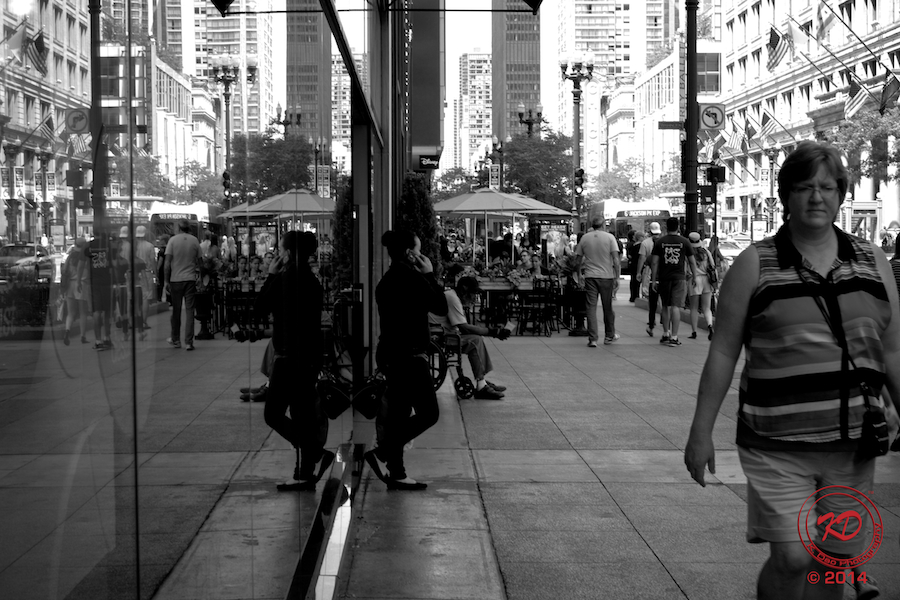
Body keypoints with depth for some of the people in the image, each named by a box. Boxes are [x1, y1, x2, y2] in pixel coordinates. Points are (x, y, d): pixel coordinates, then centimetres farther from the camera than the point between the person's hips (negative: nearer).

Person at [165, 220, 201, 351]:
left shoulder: (173, 240, -3)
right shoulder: (195, 241, 2)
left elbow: (168, 263, -5)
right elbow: (199, 261, 3)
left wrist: (167, 281, -1)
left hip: (176, 279, -1)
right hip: (190, 279, 1)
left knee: (176, 311, 10)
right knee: (189, 310, 1)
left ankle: (176, 340, 20)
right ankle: (188, 342, -3)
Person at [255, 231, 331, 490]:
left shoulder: (282, 279, -15)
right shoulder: (312, 281, 8)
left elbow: (260, 310, -5)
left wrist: (270, 276, 0)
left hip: (289, 357, -8)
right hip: (310, 358, 8)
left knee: (273, 414, -1)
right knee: (303, 416, 12)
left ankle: (317, 452, -9)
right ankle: (307, 474, 15)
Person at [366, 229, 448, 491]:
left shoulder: (387, 280, 12)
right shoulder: (411, 278, -16)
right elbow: (440, 308, -9)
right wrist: (430, 275, -2)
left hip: (390, 354, 9)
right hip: (408, 355, -9)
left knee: (398, 413, 12)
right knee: (428, 413, -3)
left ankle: (396, 472, 14)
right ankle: (381, 452, -7)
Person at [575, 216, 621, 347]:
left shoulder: (585, 238, 3)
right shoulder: (609, 237, -3)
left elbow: (578, 257, 7)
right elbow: (616, 260, -8)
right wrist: (617, 278, -3)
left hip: (590, 276, 1)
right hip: (606, 276, -1)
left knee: (591, 307, 2)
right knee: (608, 307, 12)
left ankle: (592, 338, -4)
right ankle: (609, 336, 25)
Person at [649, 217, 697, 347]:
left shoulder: (660, 242, 1)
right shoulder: (684, 242, 1)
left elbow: (654, 262, -1)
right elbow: (692, 261, 4)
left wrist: (653, 280, 5)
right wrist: (695, 277, 13)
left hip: (664, 278, 1)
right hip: (679, 277, -1)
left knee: (666, 306, 14)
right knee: (676, 307, -3)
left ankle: (666, 334, 21)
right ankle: (674, 337, -7)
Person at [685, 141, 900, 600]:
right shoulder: (755, 265, -1)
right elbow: (723, 352, 0)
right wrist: (701, 433, -2)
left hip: (851, 444, 3)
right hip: (777, 446, -3)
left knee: (835, 563, 10)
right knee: (792, 560, -11)